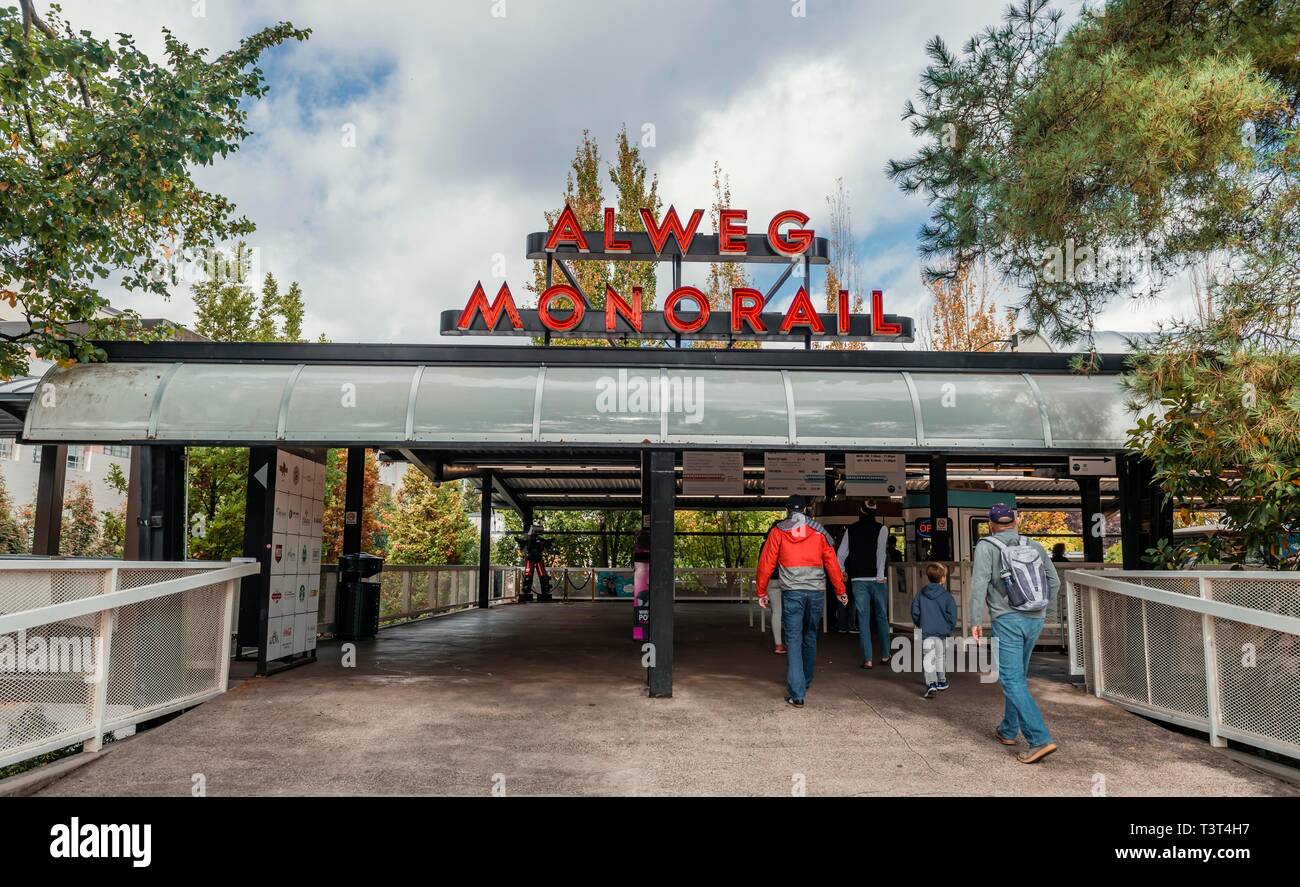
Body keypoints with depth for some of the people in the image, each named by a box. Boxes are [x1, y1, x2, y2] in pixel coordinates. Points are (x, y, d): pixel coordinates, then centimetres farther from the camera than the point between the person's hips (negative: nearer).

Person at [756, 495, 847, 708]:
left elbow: (766, 563, 4)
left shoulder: (778, 531, 6)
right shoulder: (818, 531, 9)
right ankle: (805, 683, 31)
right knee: (810, 637, 18)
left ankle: (796, 694, -9)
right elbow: (832, 562, 8)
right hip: (816, 591, 2)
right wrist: (840, 590, 15)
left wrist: (761, 592, 11)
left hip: (791, 592, -2)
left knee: (793, 641, -1)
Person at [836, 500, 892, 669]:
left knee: (863, 619, 3)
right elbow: (881, 551, -15)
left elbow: (841, 554, 4)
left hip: (858, 579, 1)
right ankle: (885, 655, 19)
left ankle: (867, 659, 0)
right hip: (876, 579, -1)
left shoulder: (851, 529, 6)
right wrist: (880, 575, -17)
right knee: (882, 617, 13)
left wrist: (842, 571, 18)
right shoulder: (881, 528, -2)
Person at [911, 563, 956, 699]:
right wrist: (949, 627, 9)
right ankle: (941, 681, 32)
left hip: (926, 632, 0)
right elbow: (952, 614, -7)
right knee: (940, 657, 18)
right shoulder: (946, 595, -7)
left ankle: (931, 684, -17)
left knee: (928, 659, -2)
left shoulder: (921, 593, 1)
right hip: (942, 631, 0)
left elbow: (915, 612, 3)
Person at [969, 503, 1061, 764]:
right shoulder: (1034, 547, 8)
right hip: (1035, 620, 6)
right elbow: (1054, 581, 11)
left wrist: (976, 621, -7)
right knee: (1018, 675, 20)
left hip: (1007, 620, -6)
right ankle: (1008, 730, 31)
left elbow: (979, 584, -12)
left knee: (1012, 679, -5)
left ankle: (1040, 739, -14)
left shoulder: (986, 547, -6)